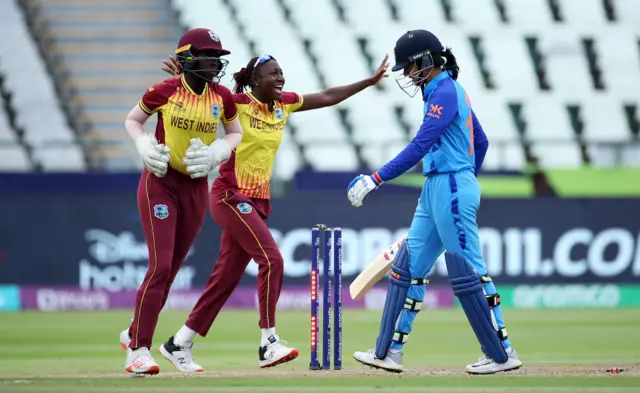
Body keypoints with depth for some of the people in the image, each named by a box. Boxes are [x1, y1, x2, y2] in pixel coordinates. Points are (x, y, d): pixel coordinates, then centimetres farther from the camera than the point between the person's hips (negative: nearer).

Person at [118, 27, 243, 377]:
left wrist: (215, 152, -8)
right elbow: (132, 120, 3)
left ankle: (134, 333, 29)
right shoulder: (164, 92, -11)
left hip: (196, 187, 4)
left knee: (170, 269, 9)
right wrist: (145, 148, -15)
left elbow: (235, 133, 12)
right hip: (160, 183, -4)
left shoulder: (222, 97, -2)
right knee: (160, 267, -13)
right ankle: (138, 350, -6)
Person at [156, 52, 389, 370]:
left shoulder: (284, 103, 9)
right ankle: (269, 344, -16)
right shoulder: (238, 103, -10)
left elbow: (327, 98, 15)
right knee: (271, 259, -19)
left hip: (258, 201, 7)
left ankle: (179, 344, 15)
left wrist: (370, 81, 15)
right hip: (231, 196, -7)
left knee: (226, 277, 6)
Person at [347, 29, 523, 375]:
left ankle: (502, 354, 0)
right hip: (436, 190, 10)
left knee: (468, 274, -6)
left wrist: (376, 179, -25)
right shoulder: (449, 91, 16)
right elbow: (481, 142, 23)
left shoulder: (444, 92, -14)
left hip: (452, 190, -10)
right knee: (408, 266, 8)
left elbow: (420, 146, -22)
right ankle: (389, 352, 9)